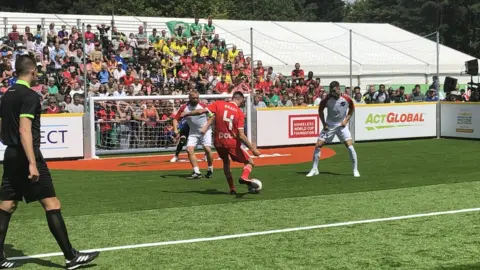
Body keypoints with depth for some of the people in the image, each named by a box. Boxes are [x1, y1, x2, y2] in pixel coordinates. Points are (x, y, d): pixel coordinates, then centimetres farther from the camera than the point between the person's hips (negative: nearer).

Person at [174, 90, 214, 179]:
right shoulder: (184, 108, -7)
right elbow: (175, 119, -3)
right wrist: (175, 129, -19)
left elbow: (211, 117, -3)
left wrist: (205, 128, -13)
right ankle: (196, 172, -9)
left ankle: (210, 169, 10)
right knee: (189, 150, -12)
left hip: (205, 131, -2)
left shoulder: (203, 106, -10)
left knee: (207, 149, -13)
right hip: (193, 132, 2)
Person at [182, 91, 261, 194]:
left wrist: (186, 114, 8)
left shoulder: (219, 104, -2)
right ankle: (244, 177, -21)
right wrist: (253, 149, -9)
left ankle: (232, 188, 23)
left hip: (218, 142, 3)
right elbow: (241, 135, -14)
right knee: (250, 162, 11)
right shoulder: (240, 113, -8)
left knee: (226, 162, 29)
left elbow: (201, 111, -7)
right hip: (233, 143, -3)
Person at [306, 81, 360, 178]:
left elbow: (352, 109, 6)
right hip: (329, 126, 1)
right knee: (318, 146, -6)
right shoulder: (327, 99, -15)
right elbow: (320, 110, 3)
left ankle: (355, 170, 1)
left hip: (342, 126, -1)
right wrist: (324, 123, -3)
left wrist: (346, 120, -5)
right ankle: (314, 169, 8)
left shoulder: (346, 99, -15)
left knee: (350, 147, -14)